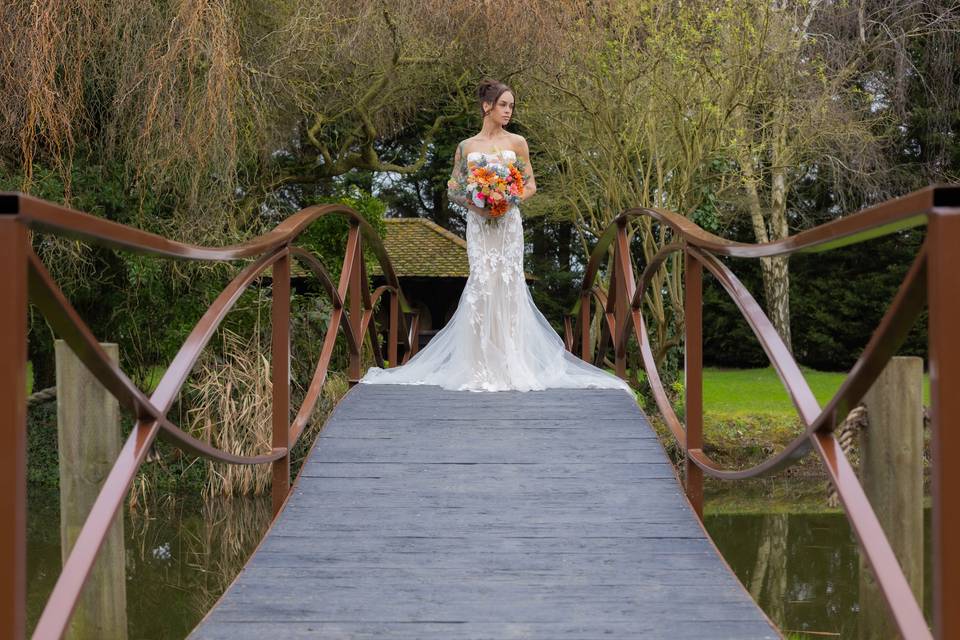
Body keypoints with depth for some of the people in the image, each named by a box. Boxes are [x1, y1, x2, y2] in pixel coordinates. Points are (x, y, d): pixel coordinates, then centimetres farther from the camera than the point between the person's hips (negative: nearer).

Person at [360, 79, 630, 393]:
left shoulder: (517, 143, 5)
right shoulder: (466, 147, 6)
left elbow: (530, 185, 7)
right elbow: (453, 189, 9)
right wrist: (472, 203, -10)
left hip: (508, 223, 0)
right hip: (479, 223, 0)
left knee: (508, 284, -2)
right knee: (482, 284, -5)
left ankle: (509, 361, 5)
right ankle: (482, 364, 0)